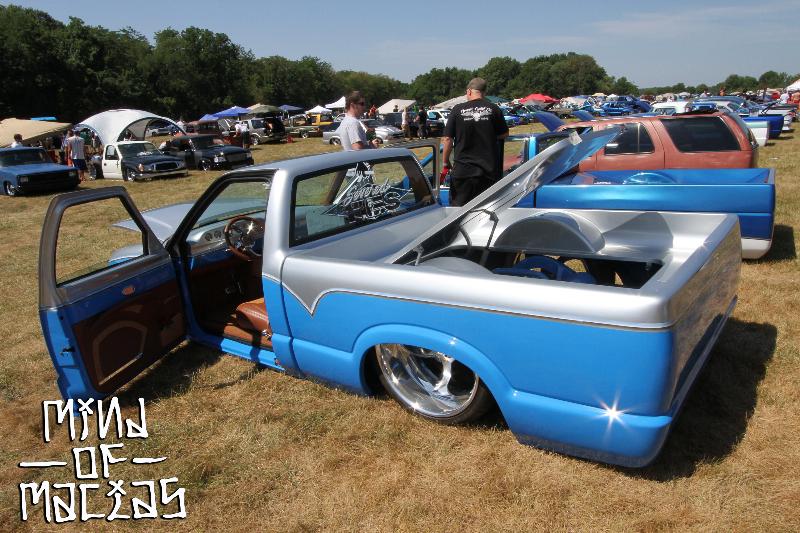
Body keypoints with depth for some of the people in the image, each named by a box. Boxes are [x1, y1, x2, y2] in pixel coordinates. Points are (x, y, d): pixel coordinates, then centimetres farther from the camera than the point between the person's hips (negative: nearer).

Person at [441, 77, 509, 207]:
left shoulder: (458, 110, -3)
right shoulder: (494, 109, -1)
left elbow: (448, 139, -3)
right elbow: (504, 134, 8)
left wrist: (446, 163, 8)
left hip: (462, 170, -1)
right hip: (488, 170, 1)